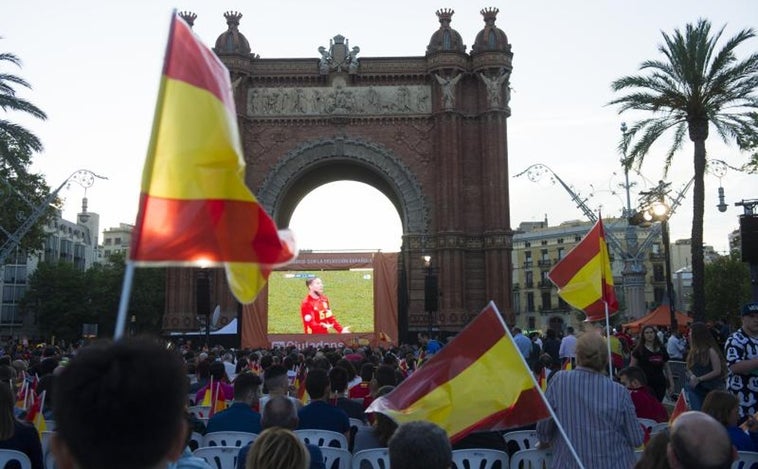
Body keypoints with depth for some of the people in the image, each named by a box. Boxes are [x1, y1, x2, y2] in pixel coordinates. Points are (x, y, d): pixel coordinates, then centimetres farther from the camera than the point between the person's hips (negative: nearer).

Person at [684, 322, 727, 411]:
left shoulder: (711, 351, -11)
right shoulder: (694, 350, 10)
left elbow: (717, 371, -14)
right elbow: (689, 368, 14)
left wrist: (699, 379, -16)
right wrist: (692, 376, -8)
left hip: (709, 389, -5)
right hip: (694, 388, 6)